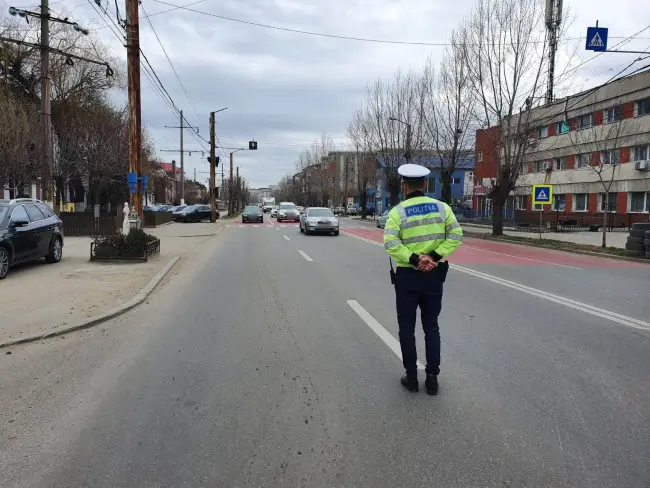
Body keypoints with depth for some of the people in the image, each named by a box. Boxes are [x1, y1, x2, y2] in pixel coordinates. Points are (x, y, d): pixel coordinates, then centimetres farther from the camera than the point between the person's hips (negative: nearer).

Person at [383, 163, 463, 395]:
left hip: (407, 276, -3)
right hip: (434, 275, 3)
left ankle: (411, 377, 18)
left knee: (407, 328, 11)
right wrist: (434, 257, -11)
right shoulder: (441, 207, 0)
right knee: (432, 327, 14)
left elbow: (391, 243, -21)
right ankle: (432, 378, 16)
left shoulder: (398, 211, -8)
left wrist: (414, 259, -18)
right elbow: (456, 235, -7)